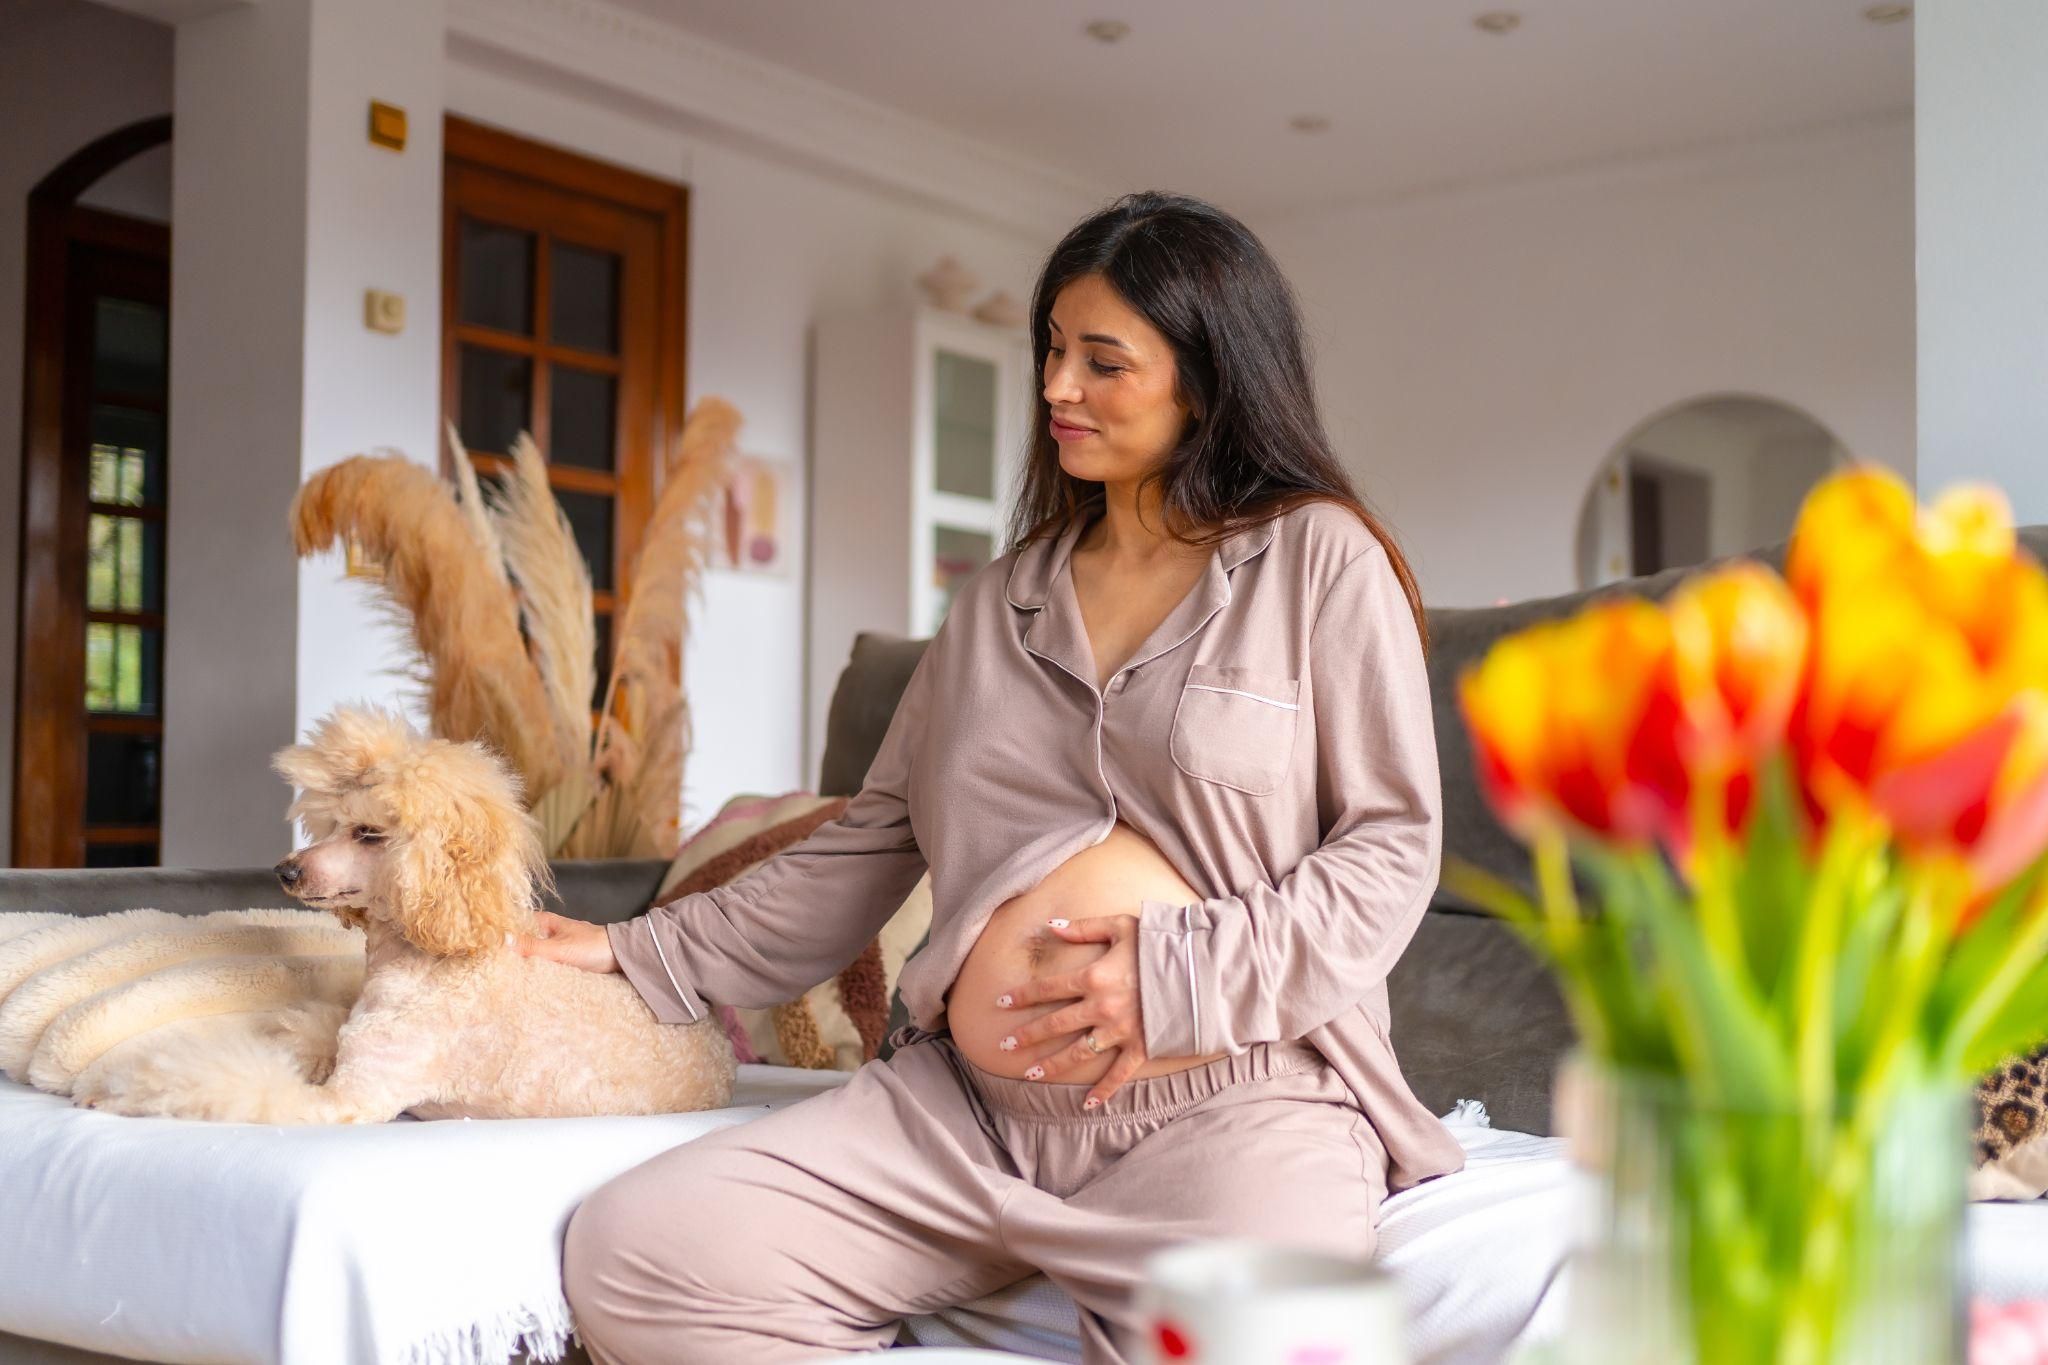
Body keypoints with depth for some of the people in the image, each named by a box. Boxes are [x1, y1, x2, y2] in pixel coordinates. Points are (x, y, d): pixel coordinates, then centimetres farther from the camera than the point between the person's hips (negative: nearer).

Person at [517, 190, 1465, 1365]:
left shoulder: (1320, 559, 6)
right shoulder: (1001, 604, 21)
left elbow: (1391, 845, 0)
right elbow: (869, 848, 22)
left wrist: (1179, 977, -12)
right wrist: (643, 951, 19)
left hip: (1236, 1100, -4)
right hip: (967, 1096, 5)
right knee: (632, 1259, -16)